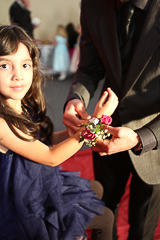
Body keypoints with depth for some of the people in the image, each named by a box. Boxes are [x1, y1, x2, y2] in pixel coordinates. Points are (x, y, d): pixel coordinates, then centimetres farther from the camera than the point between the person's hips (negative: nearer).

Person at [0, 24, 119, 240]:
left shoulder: (24, 105, -9)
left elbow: (45, 140, 2)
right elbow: (51, 157, -25)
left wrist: (75, 130, -16)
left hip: (43, 180, 8)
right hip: (28, 203, -8)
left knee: (97, 189, 28)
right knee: (105, 218, 9)